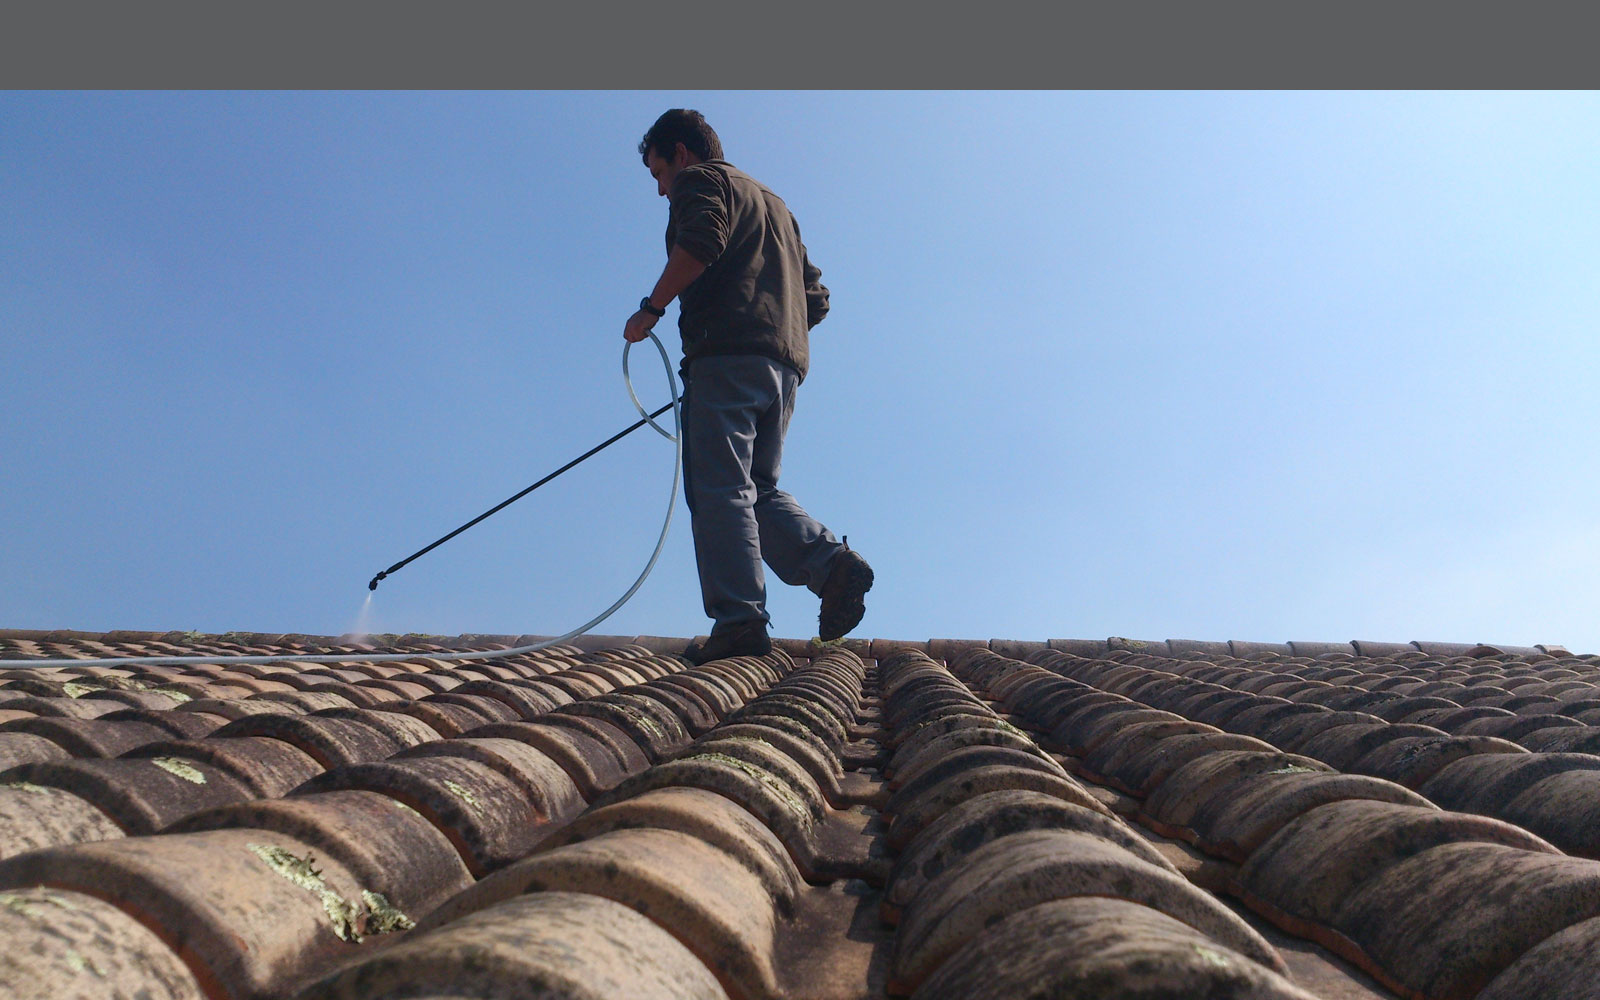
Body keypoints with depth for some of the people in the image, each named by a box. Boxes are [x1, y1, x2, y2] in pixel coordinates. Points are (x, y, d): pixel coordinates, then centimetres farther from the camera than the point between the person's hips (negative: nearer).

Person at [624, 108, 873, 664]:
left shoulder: (700, 179, 9)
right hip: (784, 361, 8)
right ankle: (833, 564, -8)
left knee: (720, 490, -10)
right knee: (758, 489, 12)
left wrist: (652, 308, -9)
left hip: (728, 352, -8)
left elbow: (700, 242, -15)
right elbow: (815, 296, 25)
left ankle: (740, 620, -16)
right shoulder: (774, 203, 33)